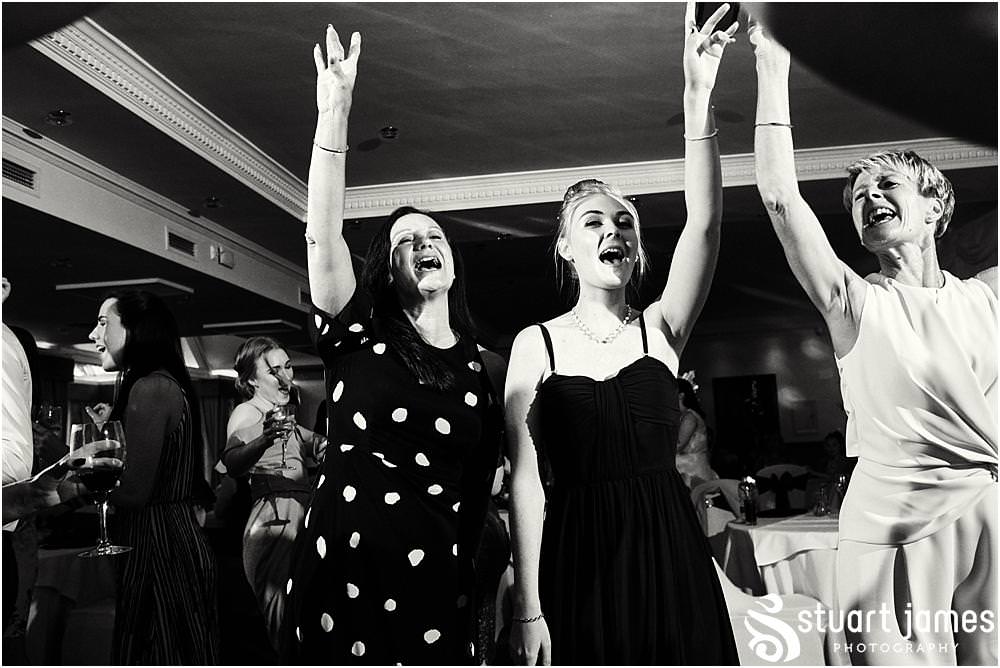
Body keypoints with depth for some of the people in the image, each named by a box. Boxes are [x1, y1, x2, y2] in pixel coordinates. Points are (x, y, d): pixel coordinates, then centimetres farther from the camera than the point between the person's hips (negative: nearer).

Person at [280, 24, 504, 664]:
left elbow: (476, 495, 9)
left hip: (436, 583, 1)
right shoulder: (358, 335, 1)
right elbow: (324, 234, -14)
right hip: (341, 570, -1)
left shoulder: (479, 371, 5)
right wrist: (334, 111, -22)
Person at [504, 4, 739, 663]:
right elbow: (525, 477, -5)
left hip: (670, 552, 2)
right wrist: (528, 609, -9)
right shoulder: (536, 344, -2)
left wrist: (698, 98, -24)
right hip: (580, 556, -1)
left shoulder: (660, 329, 2)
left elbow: (704, 222, -13)